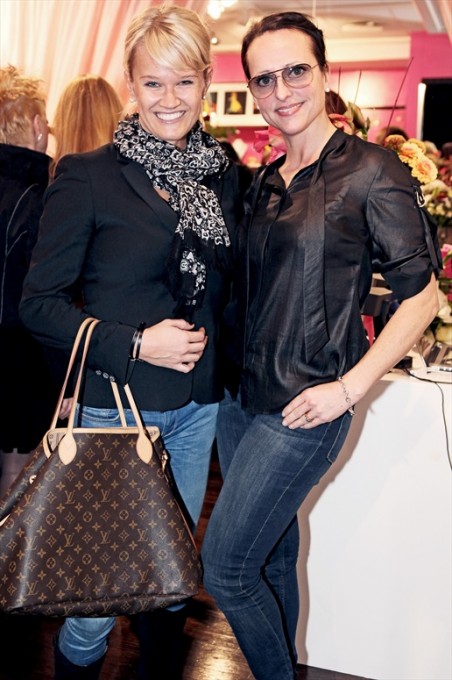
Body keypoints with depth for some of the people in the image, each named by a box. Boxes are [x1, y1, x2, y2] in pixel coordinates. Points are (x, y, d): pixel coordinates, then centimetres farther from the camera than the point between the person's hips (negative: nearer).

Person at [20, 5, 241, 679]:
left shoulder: (223, 176, 6)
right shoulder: (88, 176, -8)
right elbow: (39, 302, -9)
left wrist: (214, 345, 2)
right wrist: (135, 343, -18)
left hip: (197, 408, 5)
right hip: (114, 406, -4)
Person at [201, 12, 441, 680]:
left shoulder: (370, 171, -10)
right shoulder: (263, 184, 10)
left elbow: (421, 296, -10)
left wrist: (348, 388, -14)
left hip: (303, 409, -6)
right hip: (240, 398, 7)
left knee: (223, 567, -3)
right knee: (272, 552, 17)